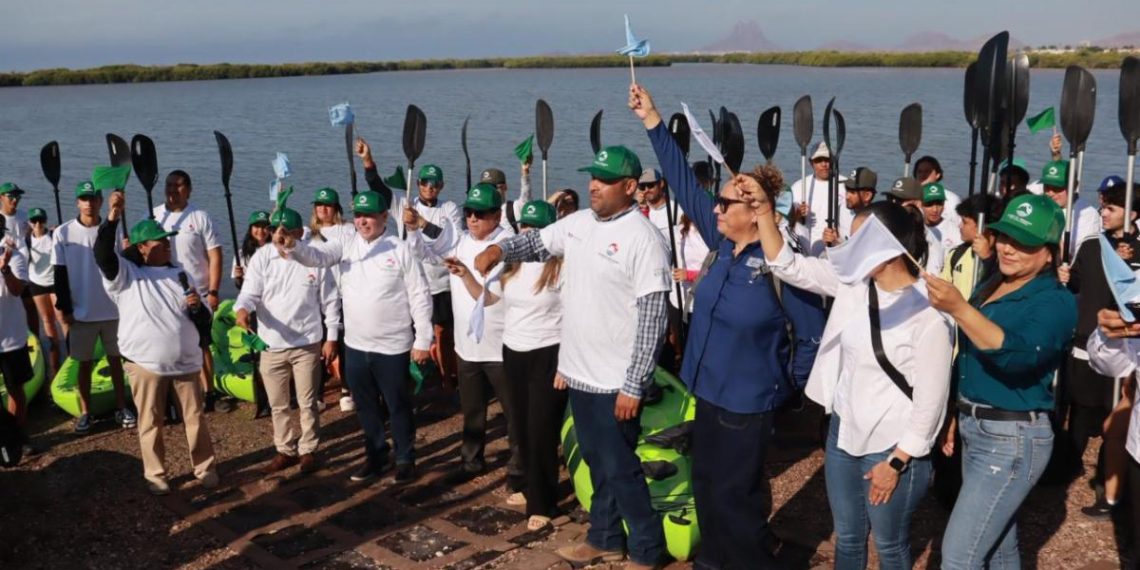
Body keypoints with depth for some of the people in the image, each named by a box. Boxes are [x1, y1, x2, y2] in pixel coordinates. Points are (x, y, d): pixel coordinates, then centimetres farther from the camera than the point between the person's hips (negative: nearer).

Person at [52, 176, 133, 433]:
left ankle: (121, 407, 21)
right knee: (85, 363, 9)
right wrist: (65, 310, -5)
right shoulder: (63, 233, -4)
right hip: (81, 312, -1)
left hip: (113, 310, 1)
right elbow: (59, 274, -2)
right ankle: (85, 412, 20)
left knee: (116, 359, 10)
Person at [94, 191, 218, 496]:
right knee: (151, 422, 6)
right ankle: (155, 474, 20)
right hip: (145, 363, -3)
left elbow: (204, 322, 11)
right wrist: (113, 217, -31)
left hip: (185, 362, 3)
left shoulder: (180, 274, 10)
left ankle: (205, 468, 20)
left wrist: (197, 307, -13)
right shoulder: (125, 275, -1)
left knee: (195, 417, 8)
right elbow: (103, 254, -23)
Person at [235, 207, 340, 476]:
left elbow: (330, 301, 0)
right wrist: (242, 309, -31)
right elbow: (250, 292, -8)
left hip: (307, 344, -2)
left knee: (307, 403, 8)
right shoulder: (262, 257, -3)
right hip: (271, 345, 2)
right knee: (278, 405, 14)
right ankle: (286, 450, 30)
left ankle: (308, 450, 24)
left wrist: (332, 337, -1)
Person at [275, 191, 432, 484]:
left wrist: (422, 341, -9)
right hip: (355, 346, 4)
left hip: (393, 347, -4)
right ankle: (376, 456, 35)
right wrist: (293, 246, -38)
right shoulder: (346, 246, 3)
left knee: (398, 406, 8)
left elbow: (420, 297, -7)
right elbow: (316, 254, -15)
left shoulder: (401, 250, -8)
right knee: (365, 407, 18)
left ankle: (405, 459, 26)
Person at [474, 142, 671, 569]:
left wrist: (634, 385, -20)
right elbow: (536, 242, 18)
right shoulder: (579, 222, 4)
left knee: (620, 468, 4)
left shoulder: (643, 240, -18)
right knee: (597, 462, 20)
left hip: (616, 381, -7)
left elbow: (653, 320, -19)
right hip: (580, 371, 7)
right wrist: (499, 249, -5)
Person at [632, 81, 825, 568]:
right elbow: (685, 183, 2)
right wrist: (652, 121, 1)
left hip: (747, 401, -7)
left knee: (733, 495, 6)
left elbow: (812, 333, -12)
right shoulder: (723, 243, -1)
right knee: (706, 484, 20)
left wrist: (792, 386, -4)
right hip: (708, 390, 7)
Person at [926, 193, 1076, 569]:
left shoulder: (1056, 302, -14)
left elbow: (1017, 353, -34)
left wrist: (958, 308, -43)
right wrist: (957, 415, 16)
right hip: (975, 428, 8)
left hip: (1013, 438, -8)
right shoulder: (989, 287, 8)